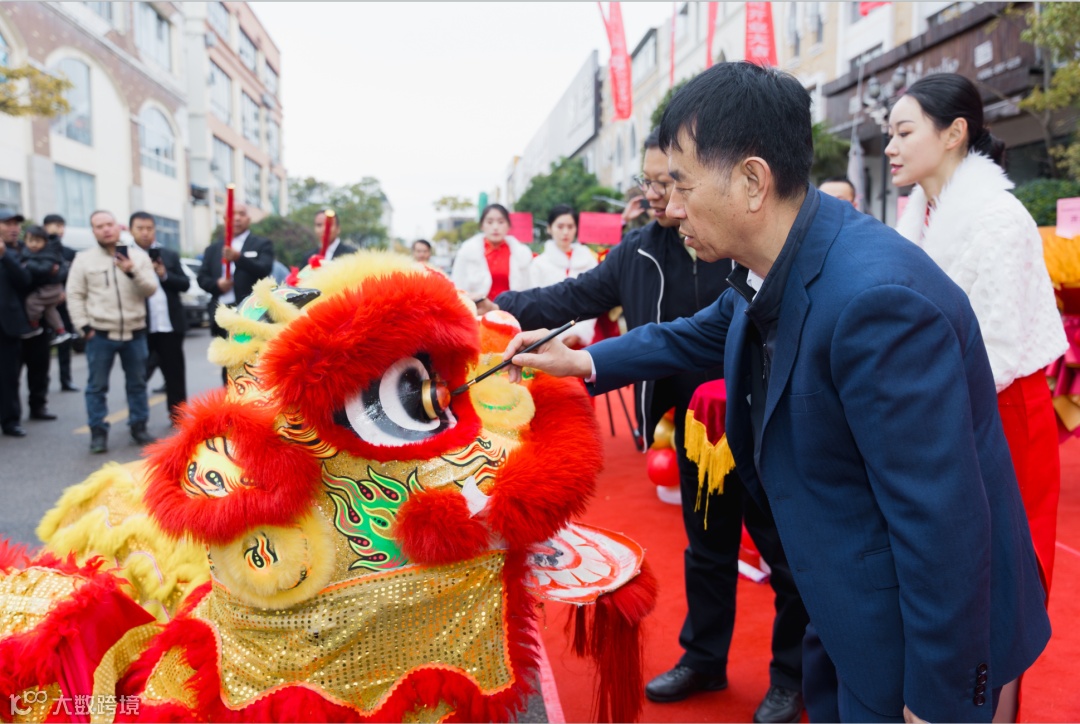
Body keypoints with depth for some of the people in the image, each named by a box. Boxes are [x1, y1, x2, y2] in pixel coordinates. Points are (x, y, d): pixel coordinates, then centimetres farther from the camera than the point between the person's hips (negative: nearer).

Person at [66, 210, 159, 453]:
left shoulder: (138, 255, 3)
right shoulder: (84, 258, 1)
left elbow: (151, 289, -3)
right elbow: (75, 295, 1)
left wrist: (133, 272, -19)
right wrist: (84, 326, -5)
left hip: (135, 332, 1)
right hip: (100, 334, -1)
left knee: (137, 383, 10)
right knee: (97, 386, 3)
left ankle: (139, 427, 22)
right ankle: (98, 432, 12)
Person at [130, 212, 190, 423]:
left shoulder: (170, 255, 11)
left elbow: (185, 284, 5)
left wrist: (165, 275, -10)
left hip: (169, 325, 3)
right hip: (140, 327, -2)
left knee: (175, 372, 8)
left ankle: (178, 414, 18)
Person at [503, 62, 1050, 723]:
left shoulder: (875, 298, -34)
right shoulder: (771, 271, -6)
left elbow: (943, 523, -31)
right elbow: (697, 336, 15)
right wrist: (582, 361, 12)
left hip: (922, 637, -8)